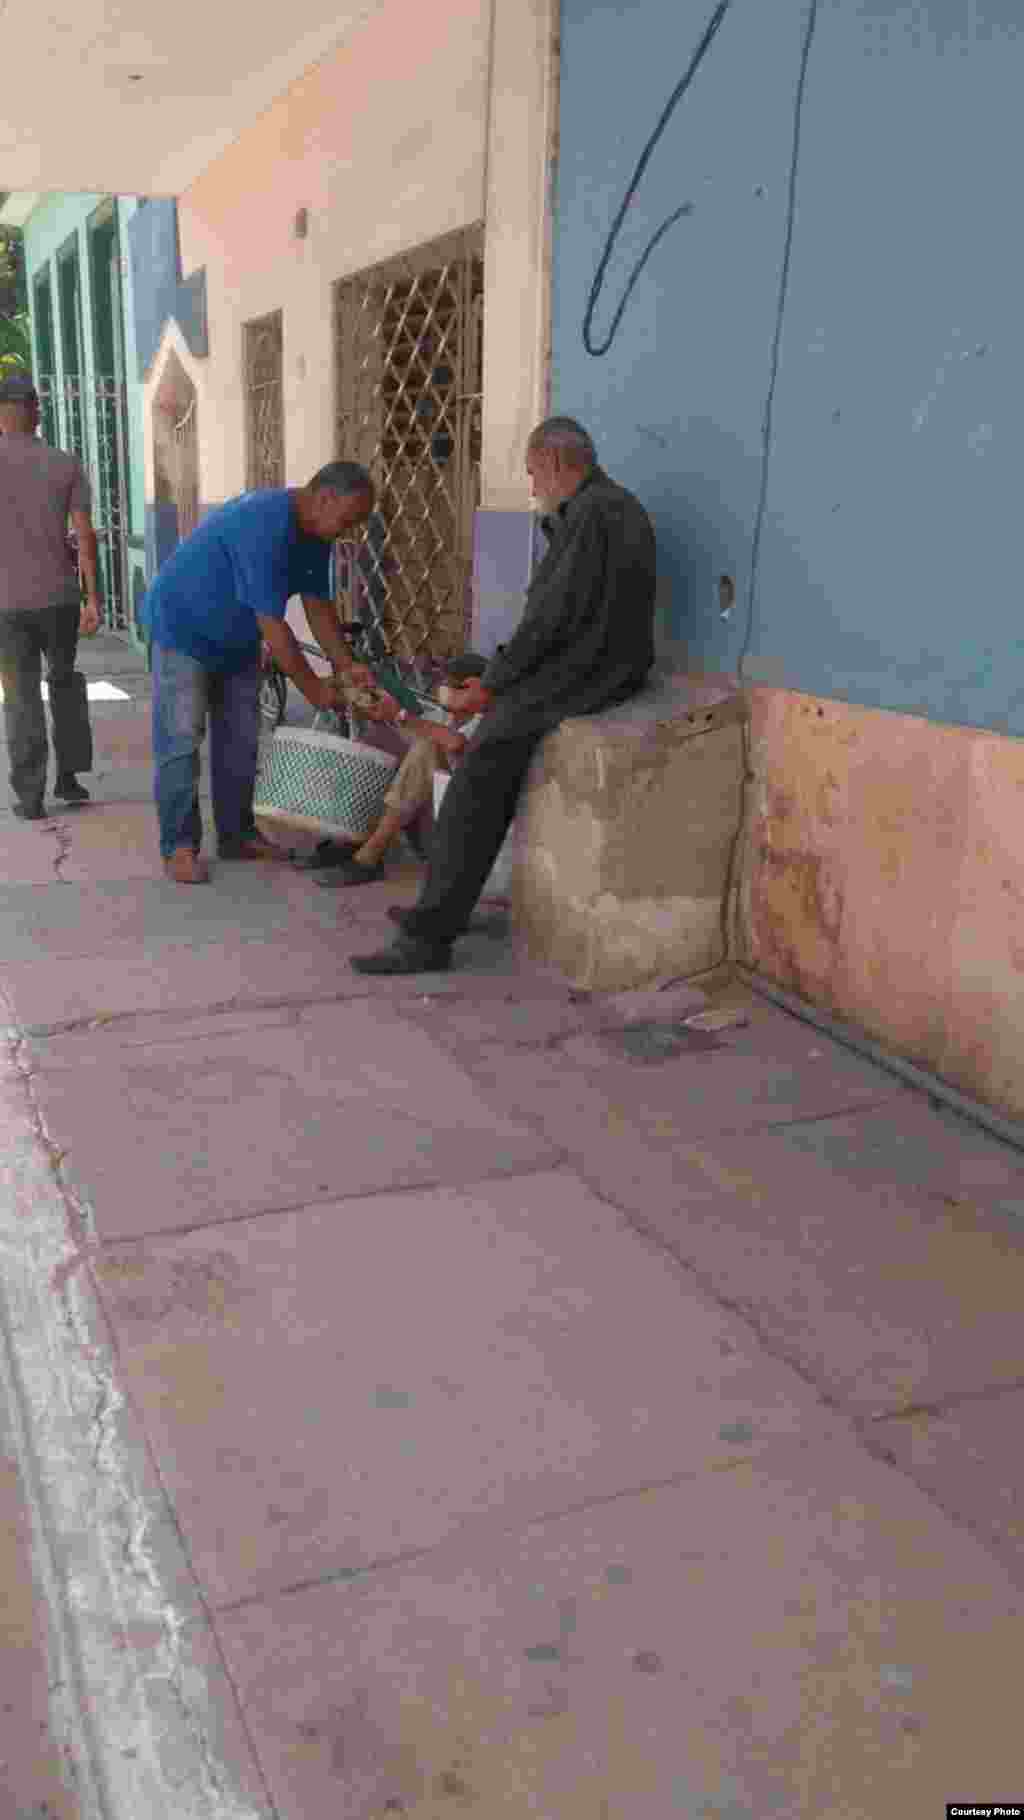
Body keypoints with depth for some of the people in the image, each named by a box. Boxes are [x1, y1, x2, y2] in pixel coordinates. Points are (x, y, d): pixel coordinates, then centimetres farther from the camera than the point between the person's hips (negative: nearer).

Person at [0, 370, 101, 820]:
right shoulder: (66, 465, -1)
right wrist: (93, 598, -2)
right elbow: (85, 535, -5)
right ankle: (68, 775, 18)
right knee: (65, 682, 21)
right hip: (59, 596, 1)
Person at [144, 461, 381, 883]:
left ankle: (236, 835, 18)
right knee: (181, 742, -8)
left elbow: (318, 605, 1)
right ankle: (179, 846, -2)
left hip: (236, 640, 9)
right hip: (184, 629, -9)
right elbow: (272, 623, -33)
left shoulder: (314, 533, -6)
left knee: (240, 741, 8)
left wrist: (345, 666, -11)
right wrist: (313, 688, -26)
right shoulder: (264, 524, -34)